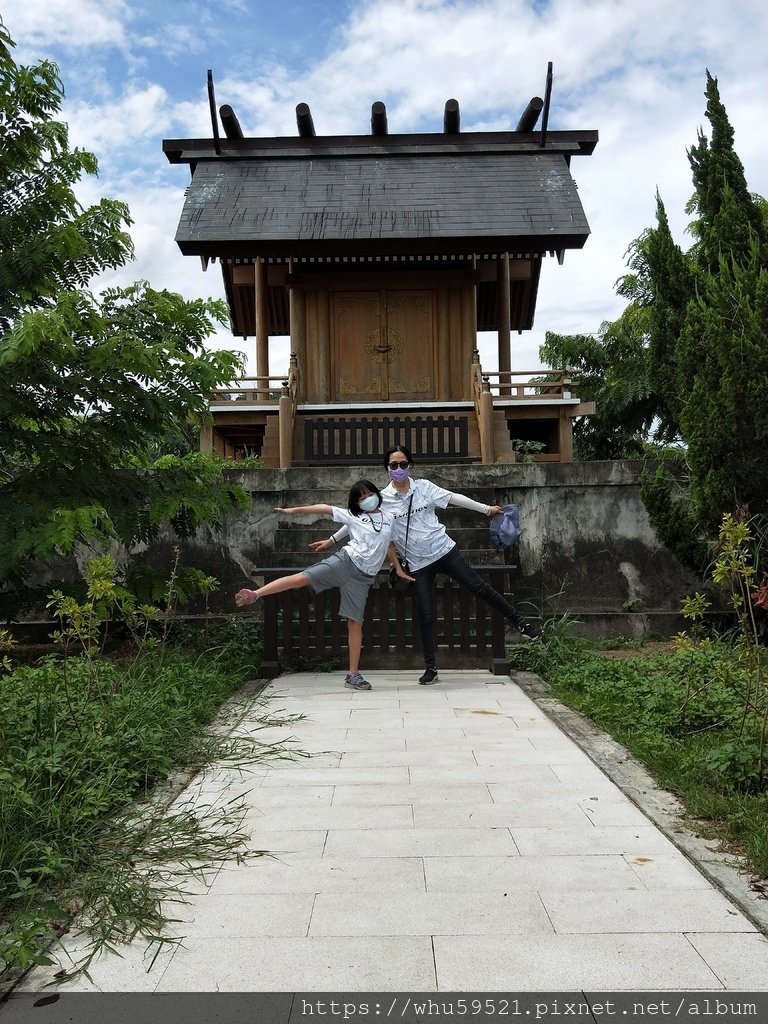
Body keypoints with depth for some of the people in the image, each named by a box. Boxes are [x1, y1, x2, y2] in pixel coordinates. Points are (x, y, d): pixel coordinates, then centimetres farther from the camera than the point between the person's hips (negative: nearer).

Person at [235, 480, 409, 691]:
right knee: (302, 578, -21)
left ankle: (353, 674, 6)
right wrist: (294, 510, 3)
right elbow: (325, 508, 6)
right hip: (345, 561, -1)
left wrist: (399, 568, 24)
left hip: (363, 577, 2)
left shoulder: (388, 518, 14)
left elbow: (389, 544, 25)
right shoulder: (352, 516, 7)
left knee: (355, 624, 0)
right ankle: (255, 594, -22)